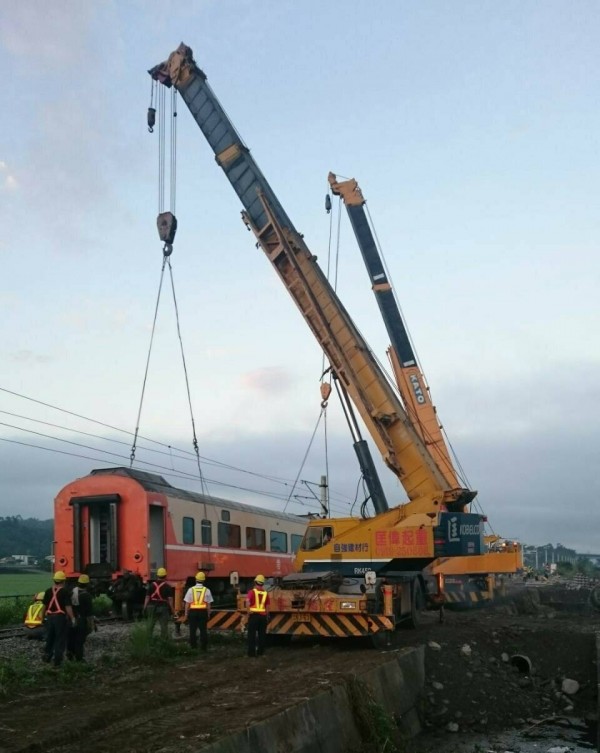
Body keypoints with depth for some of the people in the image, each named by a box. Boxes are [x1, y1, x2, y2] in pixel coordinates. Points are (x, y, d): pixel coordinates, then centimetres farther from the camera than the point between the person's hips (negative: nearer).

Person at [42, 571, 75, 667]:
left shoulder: (48, 591, 5)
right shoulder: (64, 592, -12)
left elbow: (44, 605, 11)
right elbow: (68, 607, -17)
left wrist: (45, 615, 24)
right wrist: (72, 618, -14)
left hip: (50, 617, 5)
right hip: (61, 617, -5)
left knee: (49, 637, 20)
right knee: (60, 639, 2)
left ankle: (47, 656, 29)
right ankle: (57, 660, 2)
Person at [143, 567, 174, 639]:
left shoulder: (152, 585, 3)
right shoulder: (167, 586, -4)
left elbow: (147, 597, 3)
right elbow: (170, 599, -8)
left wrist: (145, 607, 7)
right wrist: (172, 609, -4)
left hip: (152, 606, 3)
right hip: (163, 607, -3)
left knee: (150, 625, 11)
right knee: (164, 625, 4)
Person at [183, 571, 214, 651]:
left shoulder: (191, 590, 0)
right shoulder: (207, 590, 1)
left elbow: (187, 603, -1)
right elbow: (209, 604, 1)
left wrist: (186, 613, 5)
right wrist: (208, 614, 8)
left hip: (193, 612, 0)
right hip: (203, 612, 0)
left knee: (192, 629, 10)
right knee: (203, 630, 5)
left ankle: (193, 645, 12)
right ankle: (203, 647, 4)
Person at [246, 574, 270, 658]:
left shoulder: (252, 592, -6)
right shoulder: (265, 593, 5)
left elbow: (248, 603, -16)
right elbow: (267, 606, 7)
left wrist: (248, 614, -7)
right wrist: (267, 616, 16)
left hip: (253, 615, -3)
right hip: (263, 616, 3)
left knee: (252, 634, 3)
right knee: (262, 634, 11)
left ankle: (251, 652, 1)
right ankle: (260, 651, 13)